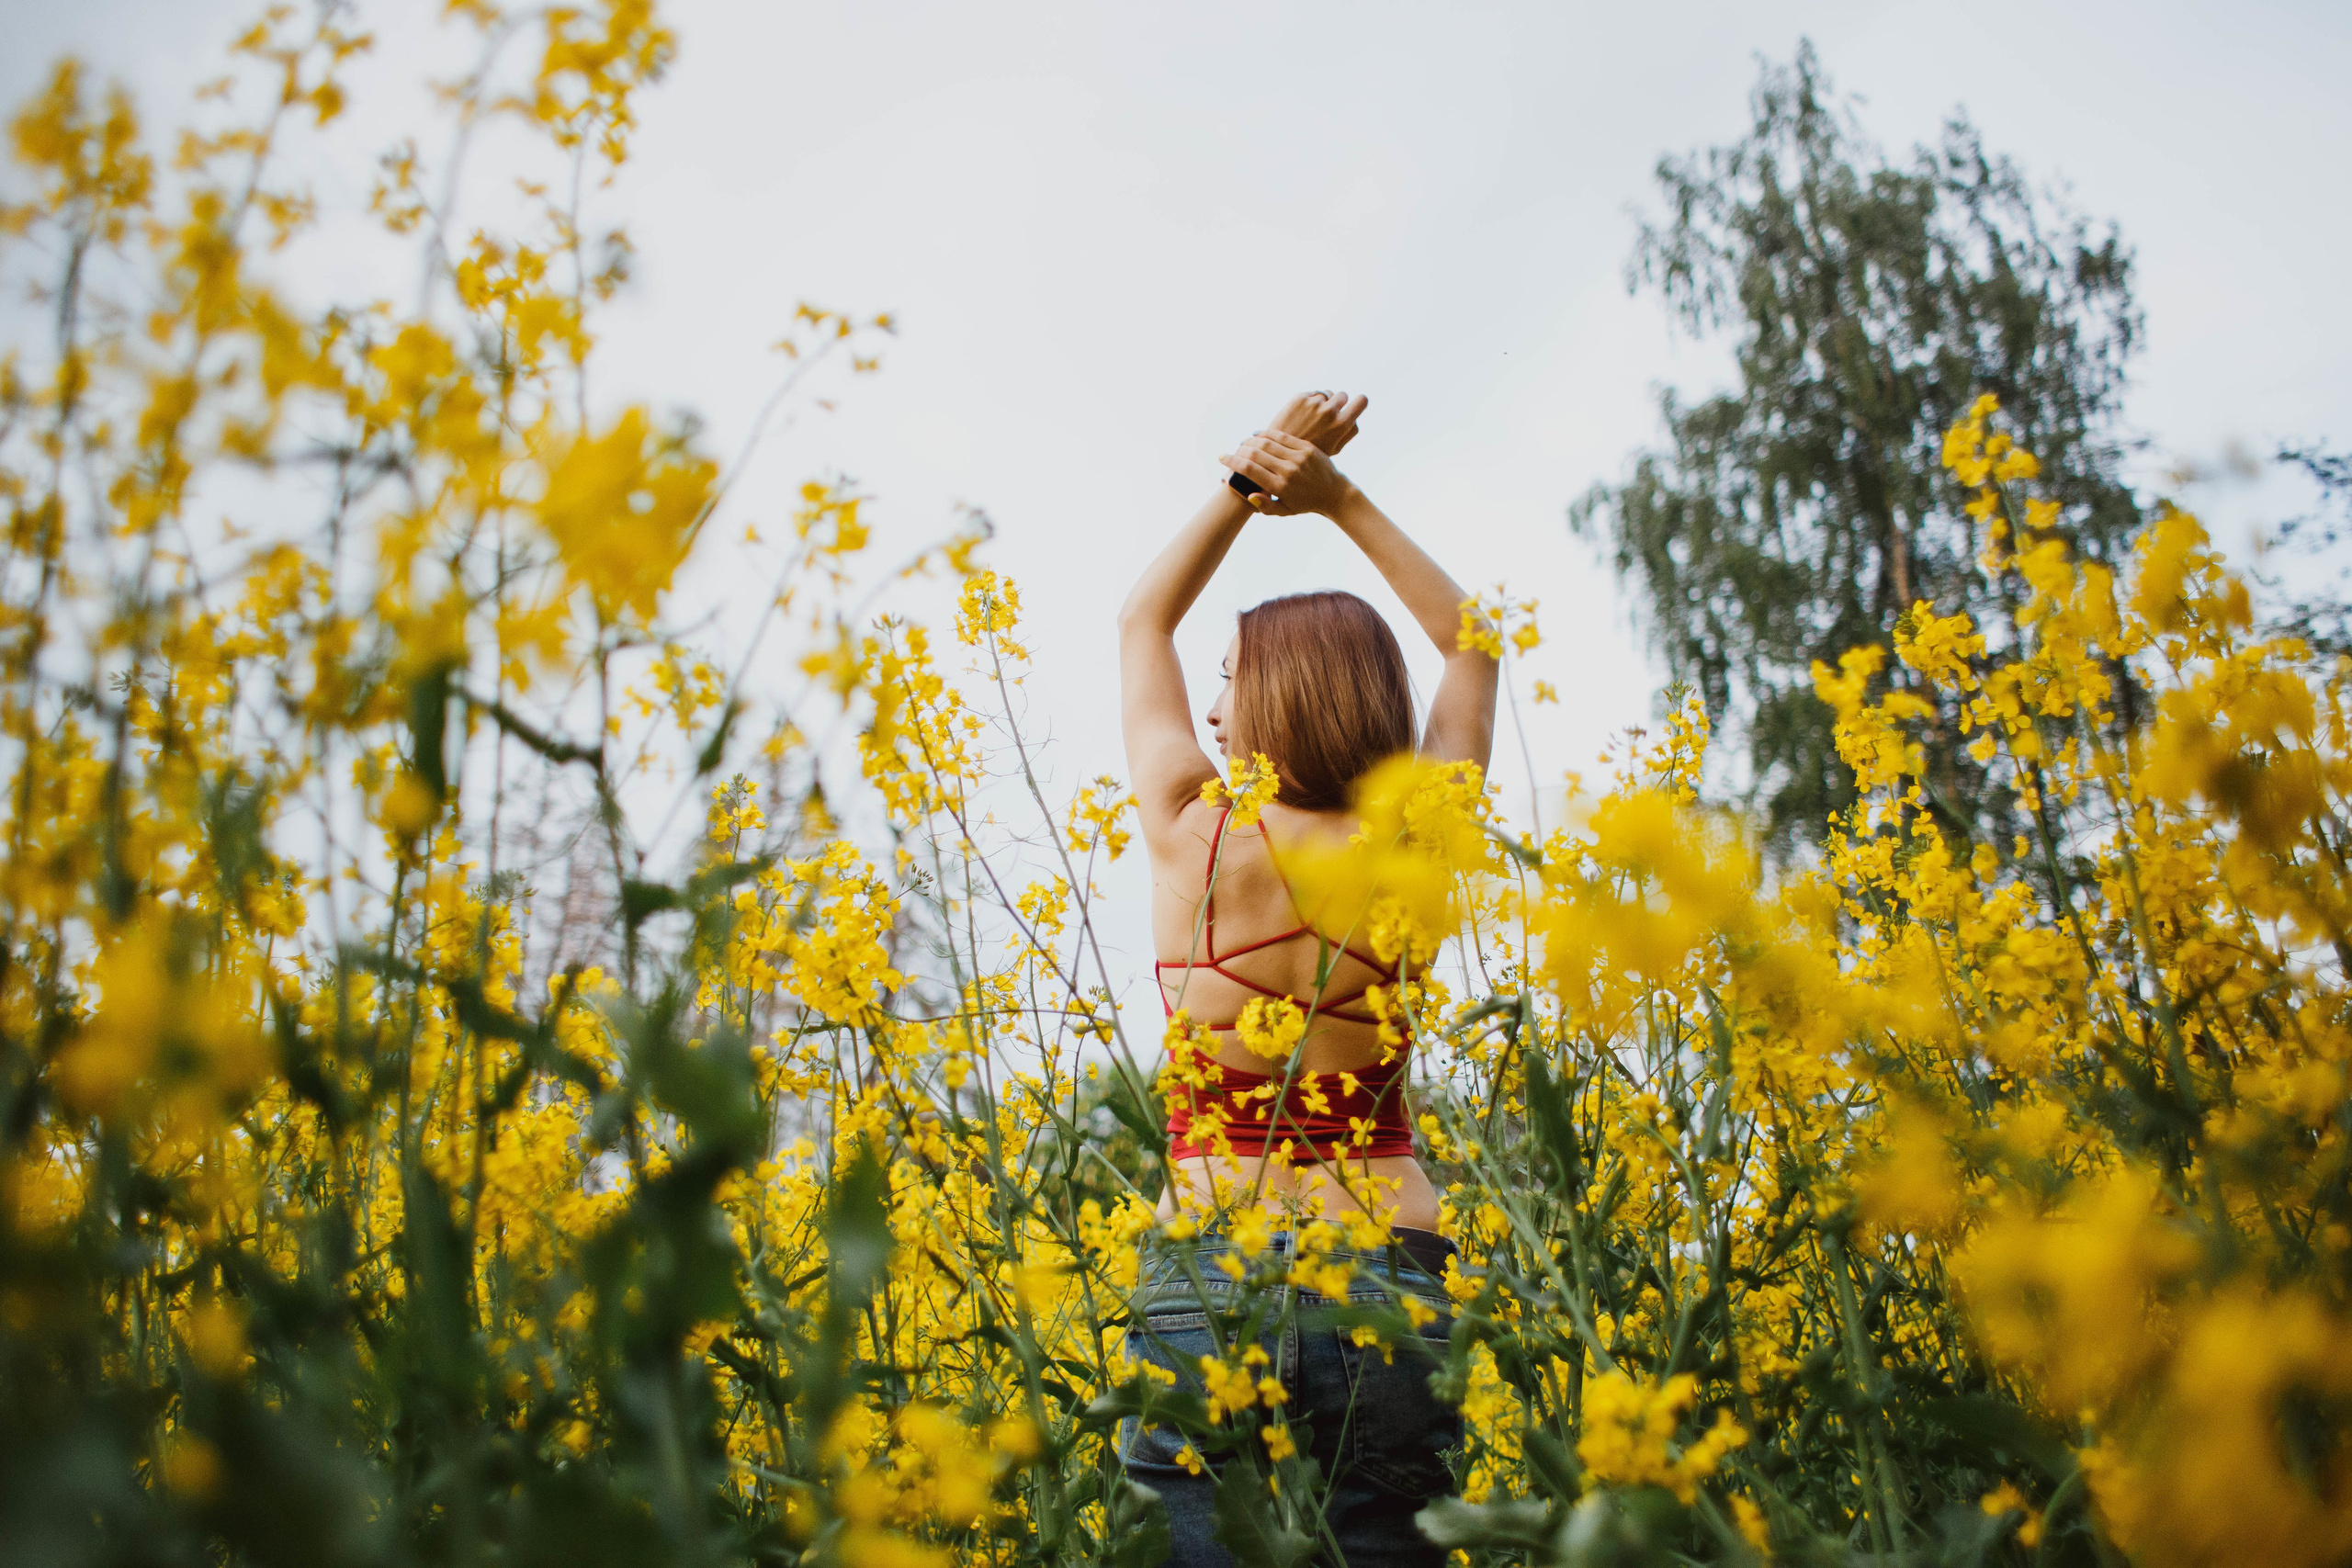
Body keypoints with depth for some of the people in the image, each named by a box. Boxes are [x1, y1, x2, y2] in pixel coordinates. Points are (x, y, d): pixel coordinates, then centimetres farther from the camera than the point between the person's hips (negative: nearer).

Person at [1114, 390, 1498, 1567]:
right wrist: (1337, 495, 14)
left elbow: (1141, 622, 14)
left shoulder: (1191, 839, -4)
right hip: (1392, 1280, 2)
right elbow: (1468, 641, 17)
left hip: (1206, 1273, -2)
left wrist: (1248, 486, 10)